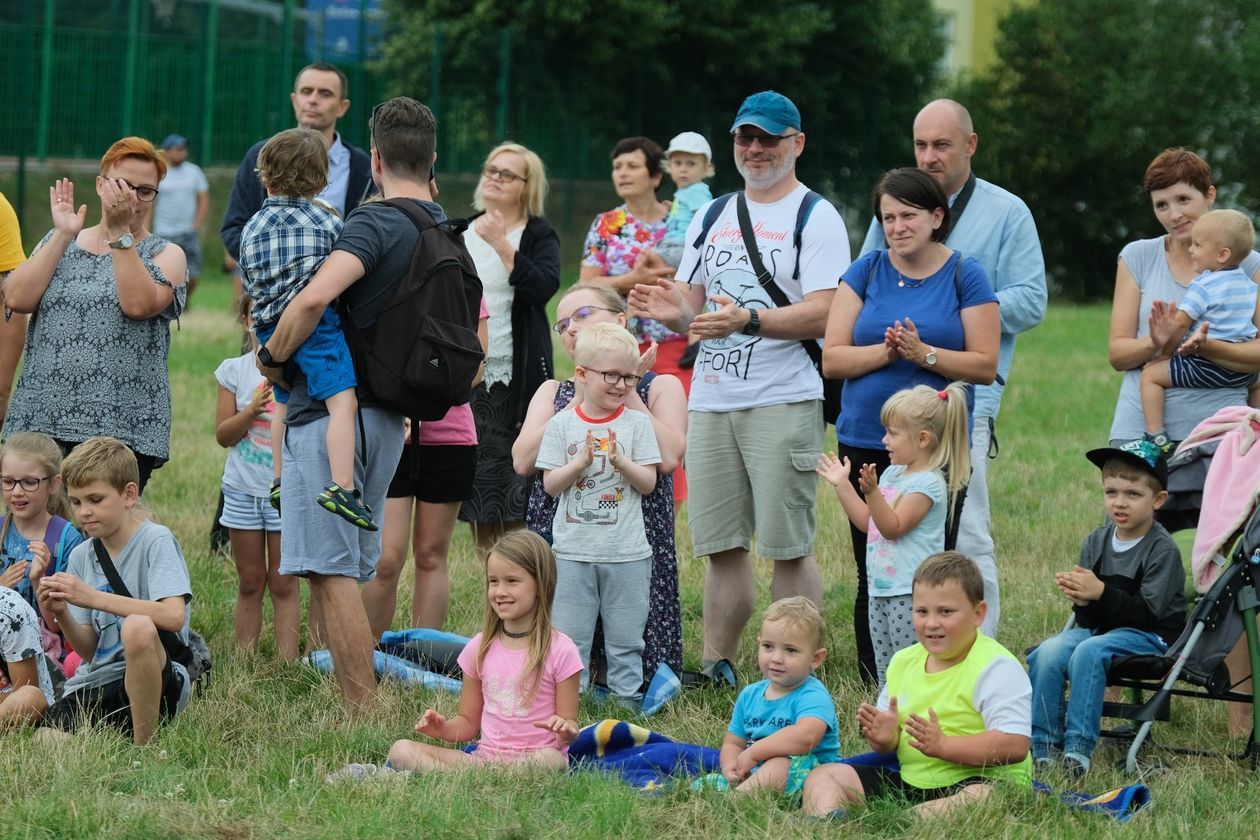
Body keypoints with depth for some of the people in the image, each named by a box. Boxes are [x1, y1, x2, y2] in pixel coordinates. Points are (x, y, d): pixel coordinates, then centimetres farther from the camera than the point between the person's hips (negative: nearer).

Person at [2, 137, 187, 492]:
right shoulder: (59, 243, 17)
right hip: (40, 423, 2)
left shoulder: (166, 255, 9)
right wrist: (63, 235, -1)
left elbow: (138, 304, -13)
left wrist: (120, 231, -12)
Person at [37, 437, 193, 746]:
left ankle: (145, 746, -21)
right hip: (94, 684, 5)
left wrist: (94, 597, -23)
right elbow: (89, 651, 9)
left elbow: (174, 616, -23)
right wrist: (62, 615, -12)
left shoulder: (155, 541, -6)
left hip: (156, 679, -5)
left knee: (137, 626, -37)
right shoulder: (80, 557, 11)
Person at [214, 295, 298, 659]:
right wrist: (252, 410, -16)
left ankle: (286, 662, 1)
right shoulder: (234, 370, 3)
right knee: (249, 582, 9)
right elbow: (223, 435, 0)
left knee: (283, 584, 0)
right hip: (243, 489, 2)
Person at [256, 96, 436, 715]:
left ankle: (364, 718, -10)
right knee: (349, 571, 14)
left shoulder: (375, 222, -14)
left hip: (330, 409, -8)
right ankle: (365, 713, 15)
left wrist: (271, 360, -15)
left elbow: (314, 298, -30)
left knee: (331, 571, -7)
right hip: (388, 413, 8)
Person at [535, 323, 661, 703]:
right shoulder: (561, 425, 0)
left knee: (626, 636, 7)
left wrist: (621, 462, -19)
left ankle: (627, 695, 16)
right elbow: (550, 485, -2)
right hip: (572, 551, 0)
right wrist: (580, 463, -18)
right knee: (570, 635, 5)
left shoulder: (637, 424, 1)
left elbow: (648, 483, -2)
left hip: (626, 553, 0)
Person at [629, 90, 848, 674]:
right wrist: (673, 311, -7)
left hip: (783, 404, -6)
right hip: (710, 402, 6)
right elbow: (689, 306, 18)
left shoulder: (816, 219, -2)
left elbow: (822, 314, -12)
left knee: (787, 548, -7)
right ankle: (714, 669, 14)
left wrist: (746, 320, -26)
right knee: (721, 547, 7)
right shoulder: (710, 219, 18)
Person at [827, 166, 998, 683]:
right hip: (865, 443, 2)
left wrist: (923, 353, -16)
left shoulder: (964, 276, 2)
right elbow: (833, 359, 3)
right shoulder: (865, 272, 8)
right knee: (873, 577, 3)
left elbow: (985, 365, -3)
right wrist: (885, 351, -14)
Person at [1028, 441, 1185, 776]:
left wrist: (1100, 593, -26)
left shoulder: (1162, 550, -10)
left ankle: (1078, 748, -32)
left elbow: (1149, 611, -18)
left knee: (1088, 652, -34)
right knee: (1048, 653, -23)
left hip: (1150, 636, -6)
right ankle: (1043, 746, -18)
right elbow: (1089, 615, 8)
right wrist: (1080, 598, -16)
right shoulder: (1096, 542, 8)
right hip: (1099, 627, 6)